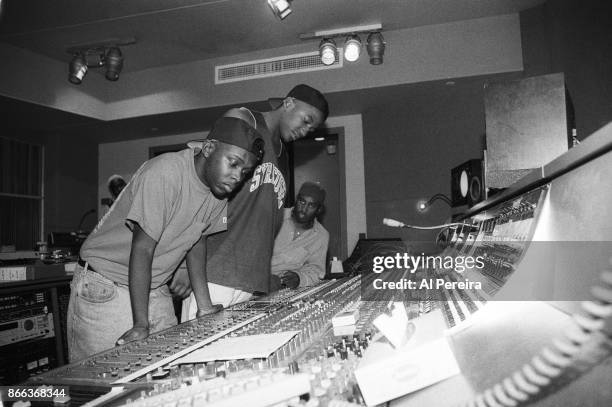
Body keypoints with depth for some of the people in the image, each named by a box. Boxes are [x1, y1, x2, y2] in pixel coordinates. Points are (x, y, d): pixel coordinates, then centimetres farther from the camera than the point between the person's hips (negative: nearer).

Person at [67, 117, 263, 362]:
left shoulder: (219, 186, -4)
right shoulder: (164, 174, -26)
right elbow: (142, 250, -25)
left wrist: (205, 306, 2)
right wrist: (140, 325, -25)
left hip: (156, 291, 6)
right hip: (104, 290, -6)